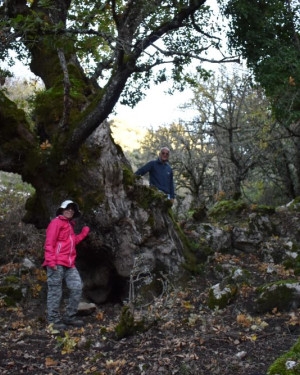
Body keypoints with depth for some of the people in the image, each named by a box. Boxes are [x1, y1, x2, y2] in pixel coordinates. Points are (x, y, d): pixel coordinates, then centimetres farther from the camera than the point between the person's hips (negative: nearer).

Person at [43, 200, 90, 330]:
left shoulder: (69, 225, 25)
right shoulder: (56, 222, -2)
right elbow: (49, 243, -10)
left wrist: (83, 234, 23)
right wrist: (51, 261, -19)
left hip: (69, 265, 8)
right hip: (56, 263, -8)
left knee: (77, 288, 2)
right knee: (55, 292, -4)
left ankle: (69, 317, 12)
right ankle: (54, 321, 3)